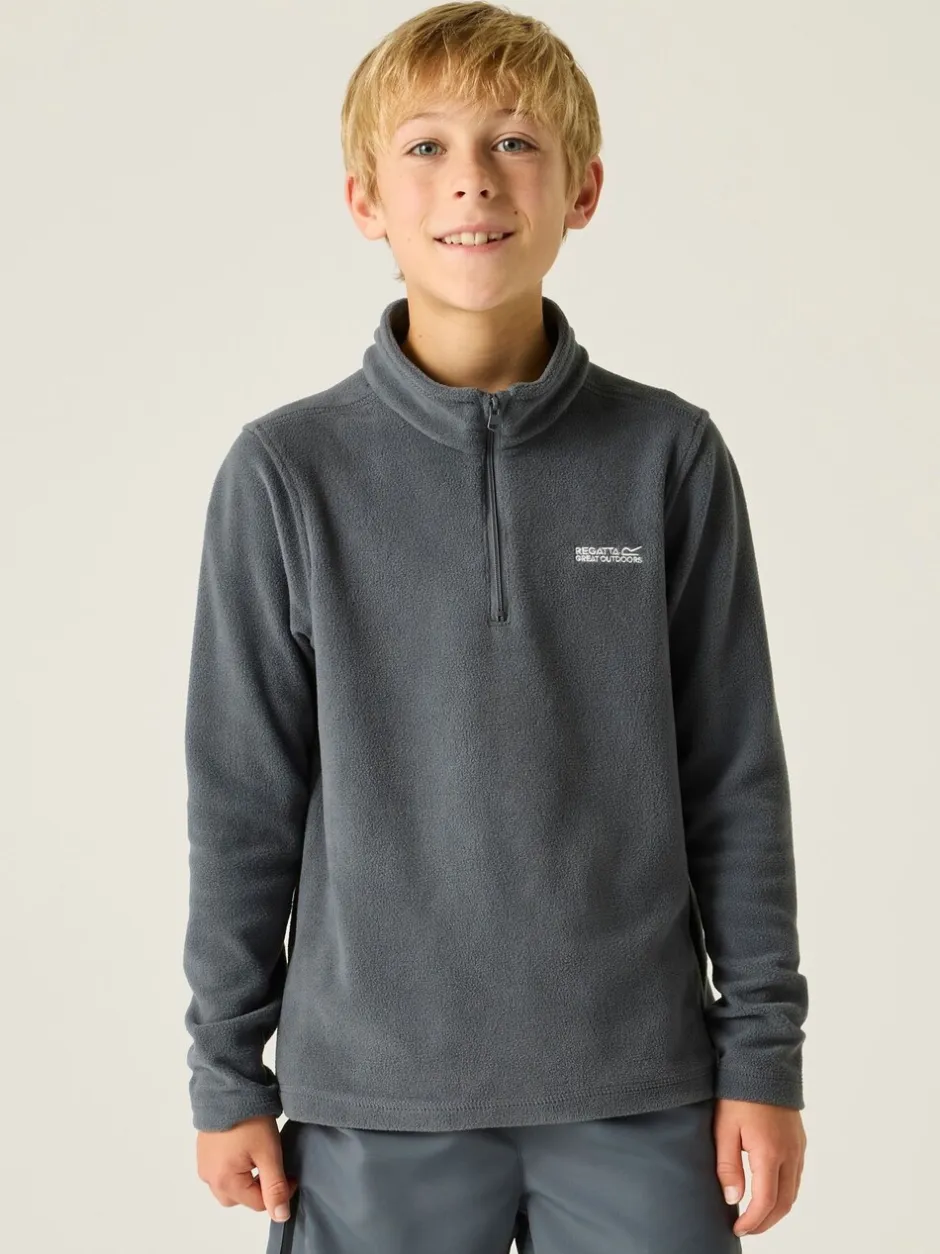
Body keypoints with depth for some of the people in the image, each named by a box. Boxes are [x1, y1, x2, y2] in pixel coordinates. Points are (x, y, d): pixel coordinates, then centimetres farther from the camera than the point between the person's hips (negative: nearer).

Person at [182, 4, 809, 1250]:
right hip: (376, 1098, 0)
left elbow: (734, 777, 2)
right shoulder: (287, 472, -4)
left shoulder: (672, 458, -2)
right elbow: (243, 799, 2)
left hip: (639, 1086, 1)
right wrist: (228, 1074, 4)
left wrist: (763, 1054, 2)